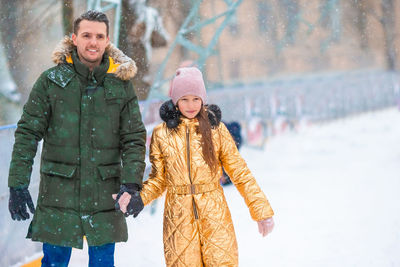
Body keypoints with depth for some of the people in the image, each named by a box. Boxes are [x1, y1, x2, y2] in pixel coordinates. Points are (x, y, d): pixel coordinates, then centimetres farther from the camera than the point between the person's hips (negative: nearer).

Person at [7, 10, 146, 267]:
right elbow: (28, 133, -2)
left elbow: (134, 139, 2)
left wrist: (132, 184, -12)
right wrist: (18, 184, -10)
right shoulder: (51, 81, -1)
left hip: (104, 196, 1)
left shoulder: (121, 84, 4)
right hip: (59, 195, -1)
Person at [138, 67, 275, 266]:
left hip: (215, 217, 0)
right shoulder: (161, 134, 5)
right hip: (179, 218, 0)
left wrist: (262, 210, 2)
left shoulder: (216, 129, 3)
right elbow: (158, 180, 9)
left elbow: (239, 172, 6)